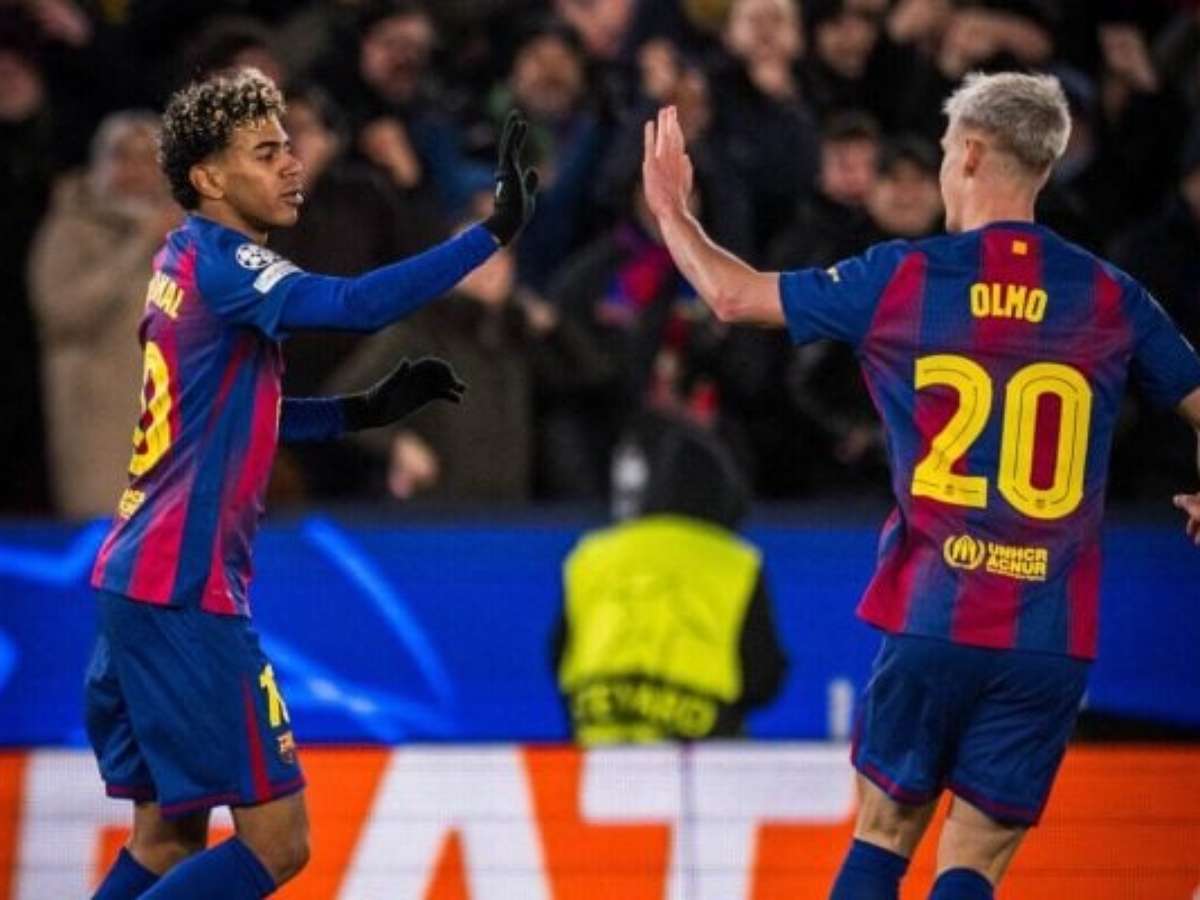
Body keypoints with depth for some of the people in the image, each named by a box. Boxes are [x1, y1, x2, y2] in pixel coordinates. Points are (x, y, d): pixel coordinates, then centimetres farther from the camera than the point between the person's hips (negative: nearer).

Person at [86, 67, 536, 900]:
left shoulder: (187, 262, 15)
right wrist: (495, 232, -30)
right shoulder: (217, 261, -13)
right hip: (184, 594, -10)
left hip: (137, 582, 10)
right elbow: (354, 304, -29)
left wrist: (370, 409, 15)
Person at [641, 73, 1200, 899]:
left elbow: (732, 295, 8)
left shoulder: (902, 278, -1)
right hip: (1054, 643, 0)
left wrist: (671, 210, 27)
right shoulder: (1111, 297, 2)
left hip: (931, 621, 0)